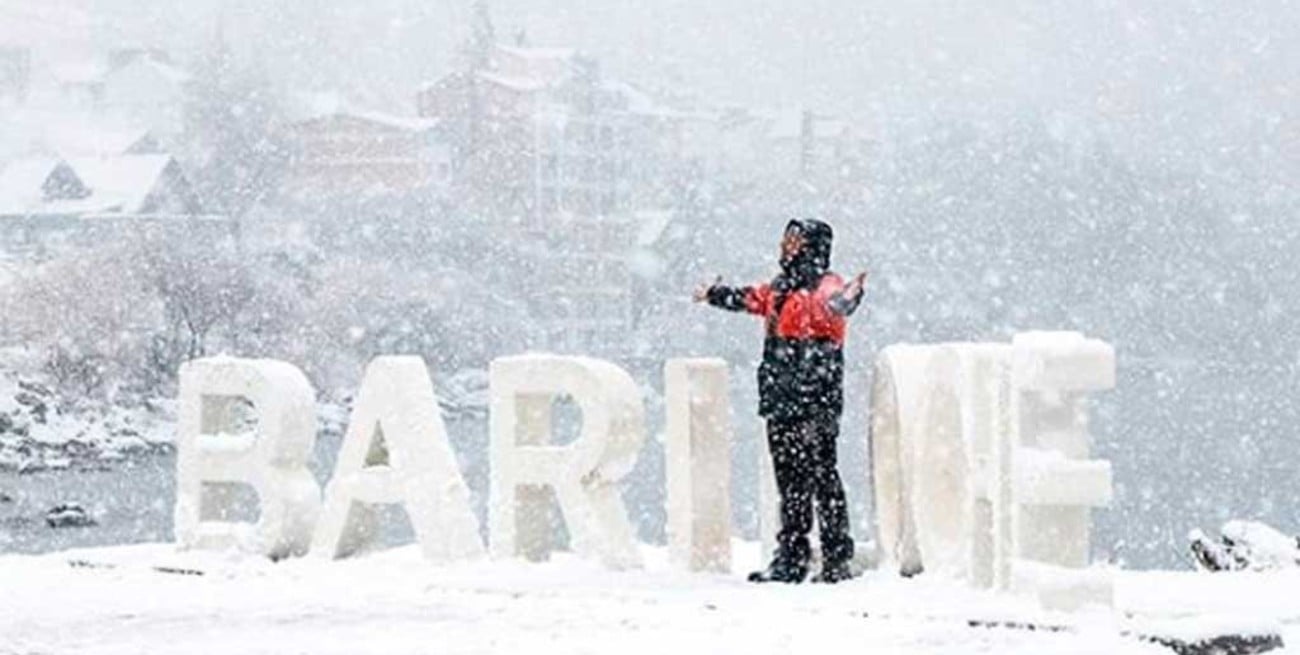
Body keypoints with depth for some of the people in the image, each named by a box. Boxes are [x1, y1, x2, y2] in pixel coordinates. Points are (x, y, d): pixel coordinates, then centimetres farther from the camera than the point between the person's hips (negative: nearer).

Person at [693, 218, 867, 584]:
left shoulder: (825, 286, -7)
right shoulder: (779, 289, 17)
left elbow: (832, 304, -31)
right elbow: (749, 299, 37)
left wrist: (845, 301, -54)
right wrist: (714, 294, 53)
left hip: (815, 405, -8)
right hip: (781, 403, 8)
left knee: (821, 478, -8)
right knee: (789, 482, 11)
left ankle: (837, 560, -6)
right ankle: (790, 559, 17)